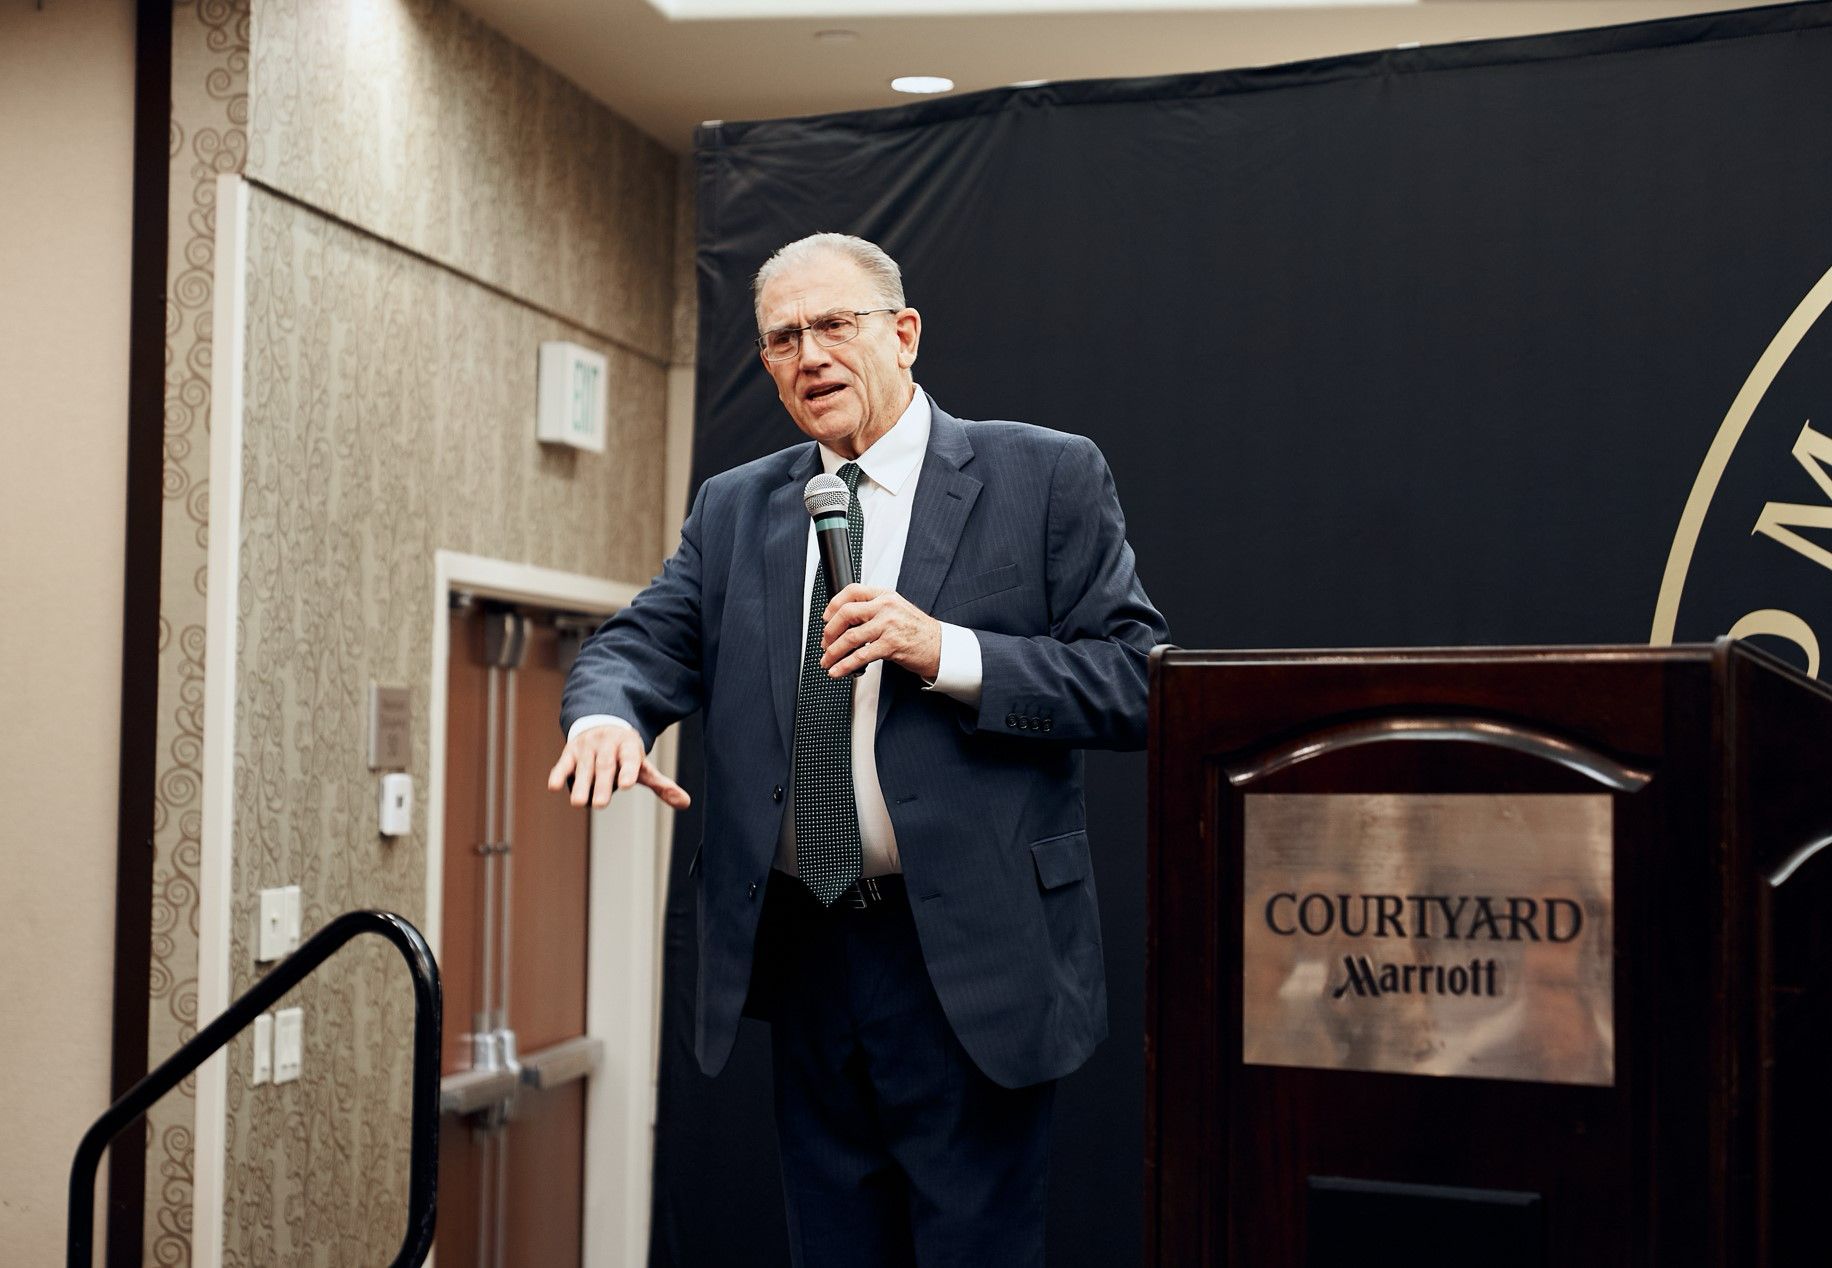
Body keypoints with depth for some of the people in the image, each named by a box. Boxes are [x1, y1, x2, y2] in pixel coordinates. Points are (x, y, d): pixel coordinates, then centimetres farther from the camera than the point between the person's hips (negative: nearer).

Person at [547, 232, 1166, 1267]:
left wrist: (947, 654, -19)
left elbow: (1140, 682, -7)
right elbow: (645, 642, 5)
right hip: (803, 956, 5)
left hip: (967, 956, -4)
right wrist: (608, 715, -19)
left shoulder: (1048, 477, -1)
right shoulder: (735, 509, 14)